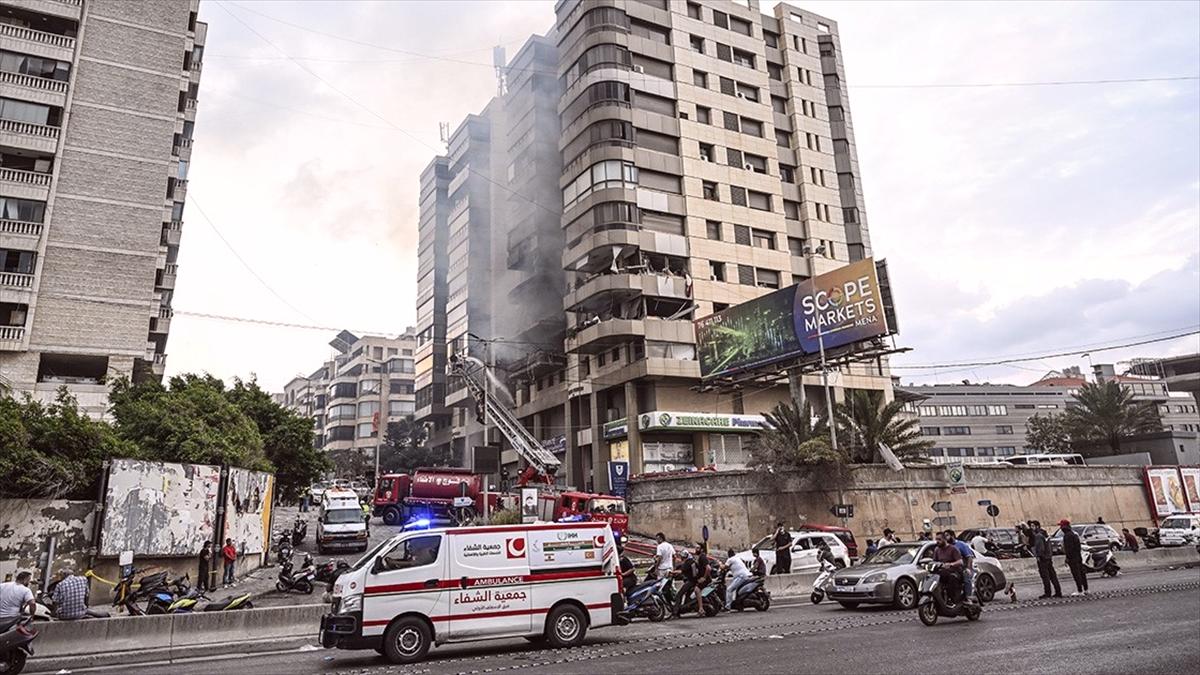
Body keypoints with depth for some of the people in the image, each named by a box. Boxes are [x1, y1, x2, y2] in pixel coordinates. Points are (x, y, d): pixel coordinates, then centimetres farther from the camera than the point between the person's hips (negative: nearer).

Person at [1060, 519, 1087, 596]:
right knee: (1081, 573, 14)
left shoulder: (1067, 535, -18)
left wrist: (1068, 557, -16)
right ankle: (1085, 589, 21)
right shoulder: (1074, 533, 14)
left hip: (1072, 557, -10)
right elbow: (1078, 545, 20)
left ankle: (1080, 591, -5)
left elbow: (1068, 548, -21)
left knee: (1076, 574, -6)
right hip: (1079, 556, 10)